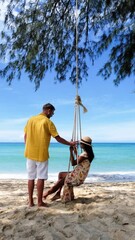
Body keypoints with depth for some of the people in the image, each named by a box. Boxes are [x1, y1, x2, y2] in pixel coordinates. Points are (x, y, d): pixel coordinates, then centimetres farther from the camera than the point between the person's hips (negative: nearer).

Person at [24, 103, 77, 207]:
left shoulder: (31, 119, 9)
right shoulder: (48, 122, -7)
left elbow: (25, 136, 10)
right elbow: (58, 138, -5)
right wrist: (70, 143, 8)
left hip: (30, 153, 6)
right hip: (41, 154, -5)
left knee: (31, 177, 11)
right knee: (41, 178, 2)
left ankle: (31, 201, 15)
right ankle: (40, 202, 8)